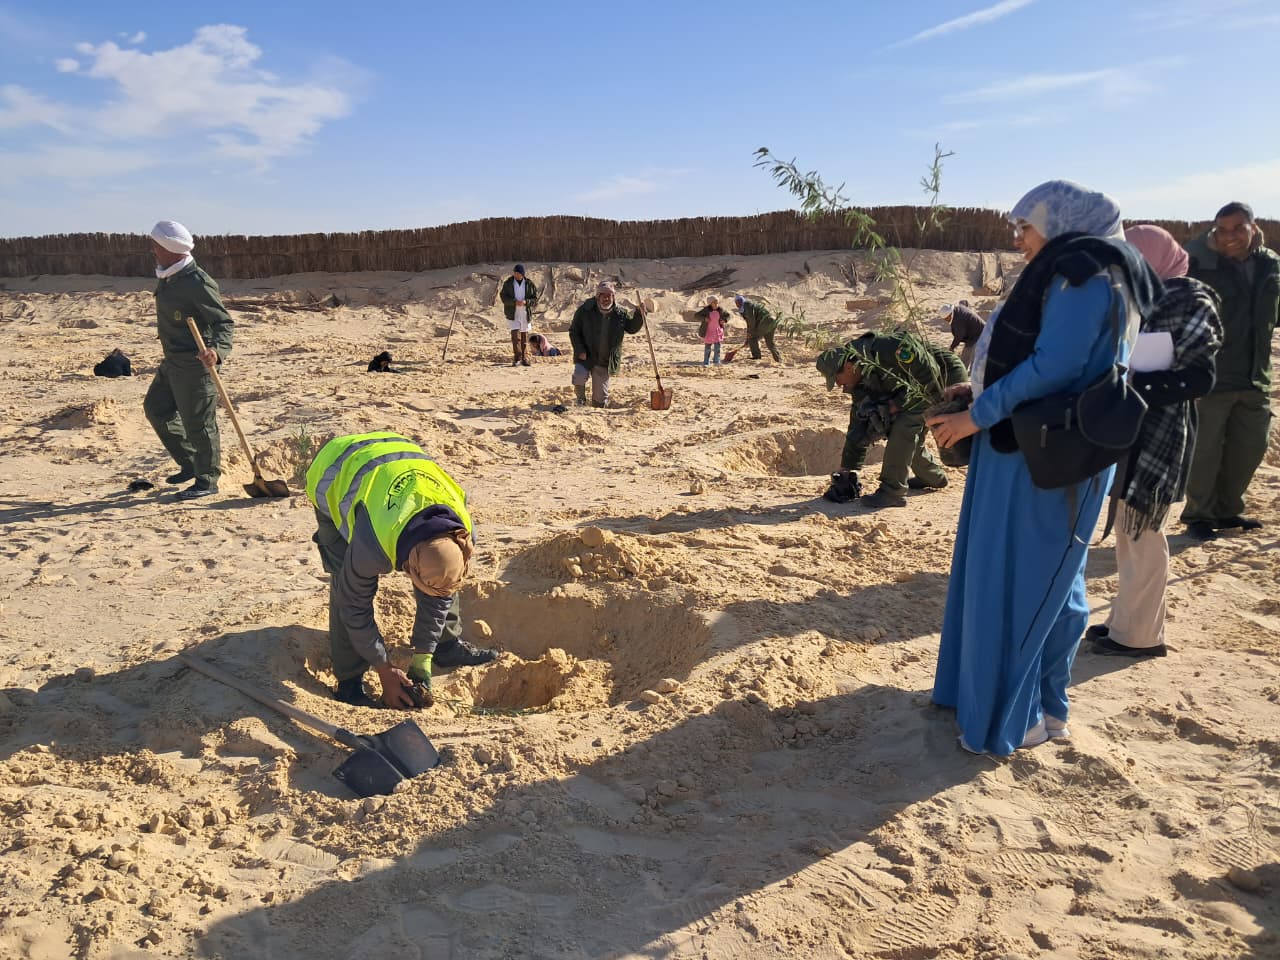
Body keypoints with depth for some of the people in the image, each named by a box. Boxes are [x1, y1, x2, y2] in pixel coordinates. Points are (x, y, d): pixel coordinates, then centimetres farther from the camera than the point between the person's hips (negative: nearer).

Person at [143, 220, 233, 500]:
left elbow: (223, 321, -21)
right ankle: (190, 464, 29)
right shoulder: (166, 277, 9)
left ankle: (207, 480, 11)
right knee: (156, 408, 18)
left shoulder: (197, 282, -20)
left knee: (198, 422, -2)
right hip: (172, 361, 10)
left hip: (195, 364, -10)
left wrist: (217, 349, -39)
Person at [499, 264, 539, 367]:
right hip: (512, 313, -1)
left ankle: (524, 359, 13)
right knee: (515, 335, -11)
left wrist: (526, 302, -18)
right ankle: (517, 358, -7)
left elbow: (535, 299, 1)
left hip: (525, 313, 1)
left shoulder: (529, 284, 2)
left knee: (524, 336, 6)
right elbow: (503, 297, -4)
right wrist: (515, 302, -20)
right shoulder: (507, 283, 1)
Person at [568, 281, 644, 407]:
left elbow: (632, 328, 11)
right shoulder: (585, 310, -7)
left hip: (605, 361, 2)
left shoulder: (620, 314, 0)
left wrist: (639, 313, -6)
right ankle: (581, 399, 2)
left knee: (600, 397, 5)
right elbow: (573, 331, -1)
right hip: (585, 357, -2)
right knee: (580, 377, -29)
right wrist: (580, 350, -12)